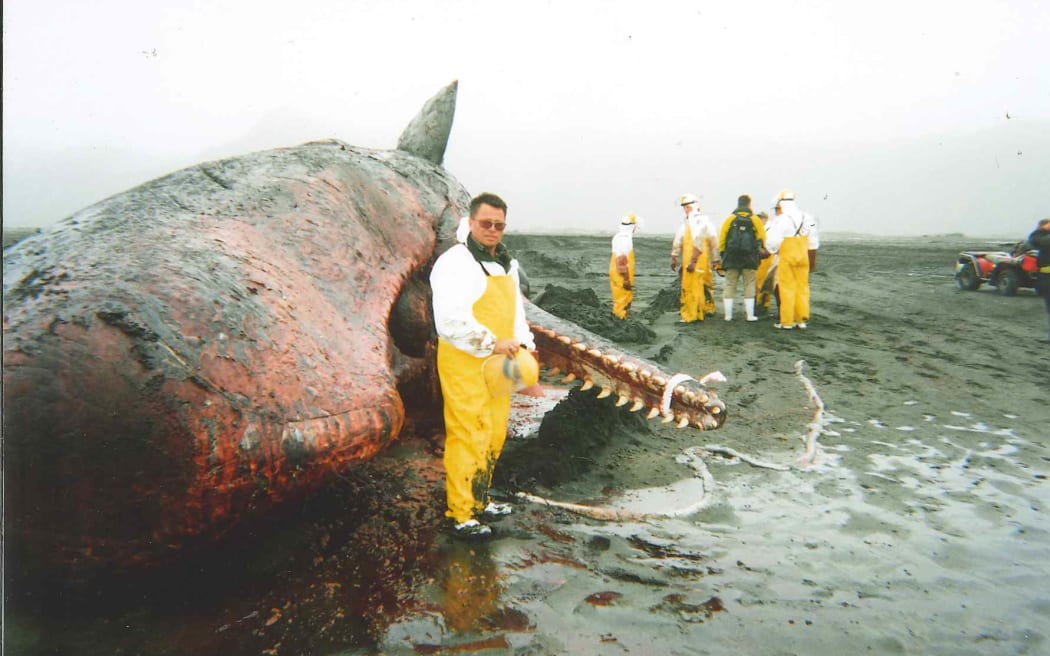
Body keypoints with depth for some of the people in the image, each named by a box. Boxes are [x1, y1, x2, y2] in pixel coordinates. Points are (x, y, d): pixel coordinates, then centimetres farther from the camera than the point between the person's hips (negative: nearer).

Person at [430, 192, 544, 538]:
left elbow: (515, 311, 21)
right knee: (467, 438, -4)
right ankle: (461, 514, 10)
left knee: (494, 437, 17)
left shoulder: (506, 263, 14)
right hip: (464, 366, -9)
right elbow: (450, 321, -25)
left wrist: (524, 347, 7)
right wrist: (492, 343, -23)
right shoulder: (455, 262, -14)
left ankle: (479, 500, 34)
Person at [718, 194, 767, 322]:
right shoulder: (755, 220, -1)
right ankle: (750, 315, 6)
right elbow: (762, 239, -1)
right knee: (749, 285, 7)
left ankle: (728, 315, 6)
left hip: (731, 258, 1)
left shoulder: (729, 219, 0)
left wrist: (722, 253, 10)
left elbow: (721, 238, -1)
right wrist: (759, 253, 12)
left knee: (730, 285, 7)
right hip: (749, 258, -1)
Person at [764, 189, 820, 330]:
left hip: (786, 258, -6)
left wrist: (771, 250, 4)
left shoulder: (781, 219, -15)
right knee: (802, 287, 12)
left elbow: (773, 242, -18)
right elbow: (813, 243, 13)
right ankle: (802, 320, 17)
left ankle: (786, 321, 3)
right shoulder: (807, 218, 8)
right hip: (803, 257, 6)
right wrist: (813, 261, 20)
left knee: (787, 288, 0)